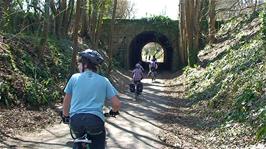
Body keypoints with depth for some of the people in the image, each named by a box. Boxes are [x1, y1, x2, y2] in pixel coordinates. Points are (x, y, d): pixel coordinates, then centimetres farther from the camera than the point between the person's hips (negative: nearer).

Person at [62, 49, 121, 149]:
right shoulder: (103, 80, 8)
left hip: (75, 120, 2)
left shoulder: (74, 77, 9)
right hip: (96, 120, -1)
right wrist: (113, 111, 27)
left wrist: (65, 115, 35)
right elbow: (117, 104, 5)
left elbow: (66, 100, 18)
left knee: (79, 141, 33)